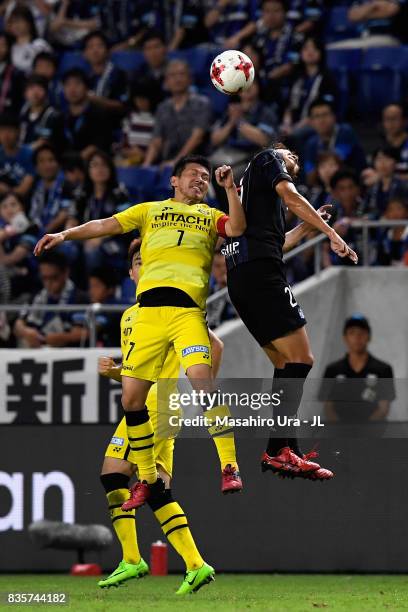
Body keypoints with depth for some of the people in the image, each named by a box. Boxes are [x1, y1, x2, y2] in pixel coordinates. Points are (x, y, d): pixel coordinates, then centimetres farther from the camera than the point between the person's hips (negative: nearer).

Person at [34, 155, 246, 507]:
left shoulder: (210, 216, 23)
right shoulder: (151, 210, 26)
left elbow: (237, 228, 4)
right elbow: (108, 225, 19)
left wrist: (230, 188, -2)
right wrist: (66, 234, 7)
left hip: (188, 309, -2)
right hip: (148, 310, 3)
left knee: (202, 380, -23)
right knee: (132, 397, 0)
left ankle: (230, 468, -19)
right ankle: (148, 478, 14)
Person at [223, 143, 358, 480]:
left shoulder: (251, 186, 33)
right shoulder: (269, 159, 11)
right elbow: (291, 197, -6)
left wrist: (305, 227, 36)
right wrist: (332, 234, -9)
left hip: (239, 279, 9)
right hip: (261, 272, -9)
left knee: (286, 364, 12)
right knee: (301, 359, -13)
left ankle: (286, 452, 6)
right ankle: (279, 450, -21)